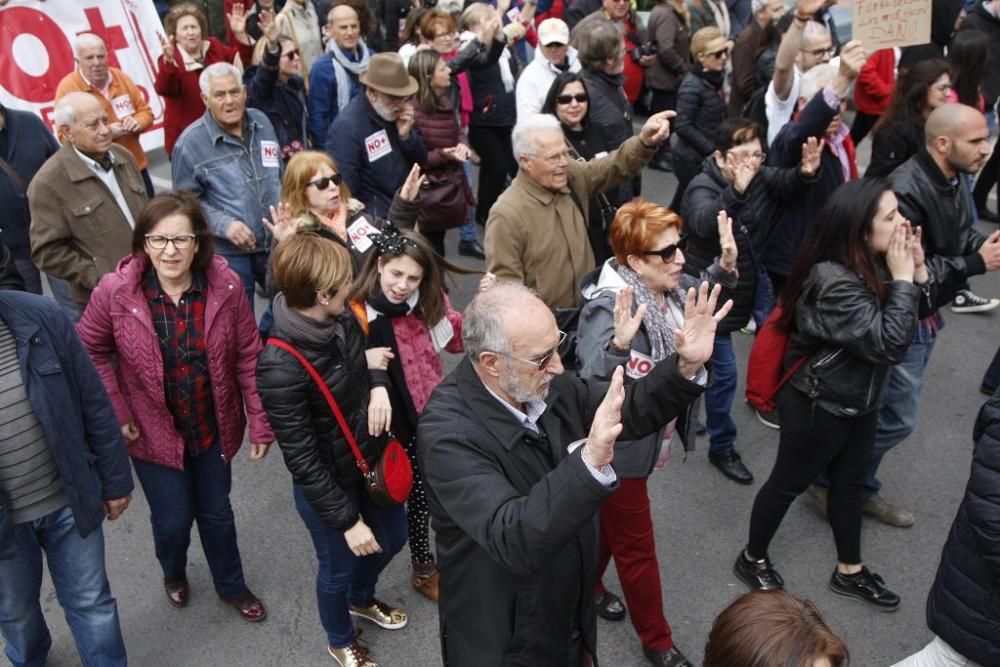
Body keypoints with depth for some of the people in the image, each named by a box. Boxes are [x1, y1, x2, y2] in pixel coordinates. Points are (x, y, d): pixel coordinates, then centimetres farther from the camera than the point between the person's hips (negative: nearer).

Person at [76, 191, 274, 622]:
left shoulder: (225, 287, -17)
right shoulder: (115, 292, -19)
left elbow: (248, 356, -10)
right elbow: (88, 352, -4)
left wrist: (260, 422, -7)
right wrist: (116, 413, -8)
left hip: (213, 426, 1)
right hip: (153, 430, -1)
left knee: (216, 512, 19)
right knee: (173, 518, 12)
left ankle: (231, 586, 47)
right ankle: (174, 574, 49)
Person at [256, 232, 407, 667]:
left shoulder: (342, 319, -14)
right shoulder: (280, 368, -34)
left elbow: (368, 354, 10)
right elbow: (302, 460, -26)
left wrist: (378, 385, -13)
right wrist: (347, 521, -19)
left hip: (371, 458, 7)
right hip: (329, 483, -7)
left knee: (393, 537, 27)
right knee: (339, 567, 19)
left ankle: (362, 599, 61)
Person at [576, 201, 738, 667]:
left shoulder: (673, 288, -7)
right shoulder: (609, 308, -31)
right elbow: (593, 387, -42)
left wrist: (725, 266, 0)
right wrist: (618, 344, -59)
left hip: (649, 438, 8)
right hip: (618, 447, -8)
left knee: (611, 524, 30)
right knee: (637, 548, 12)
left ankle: (588, 586, 55)